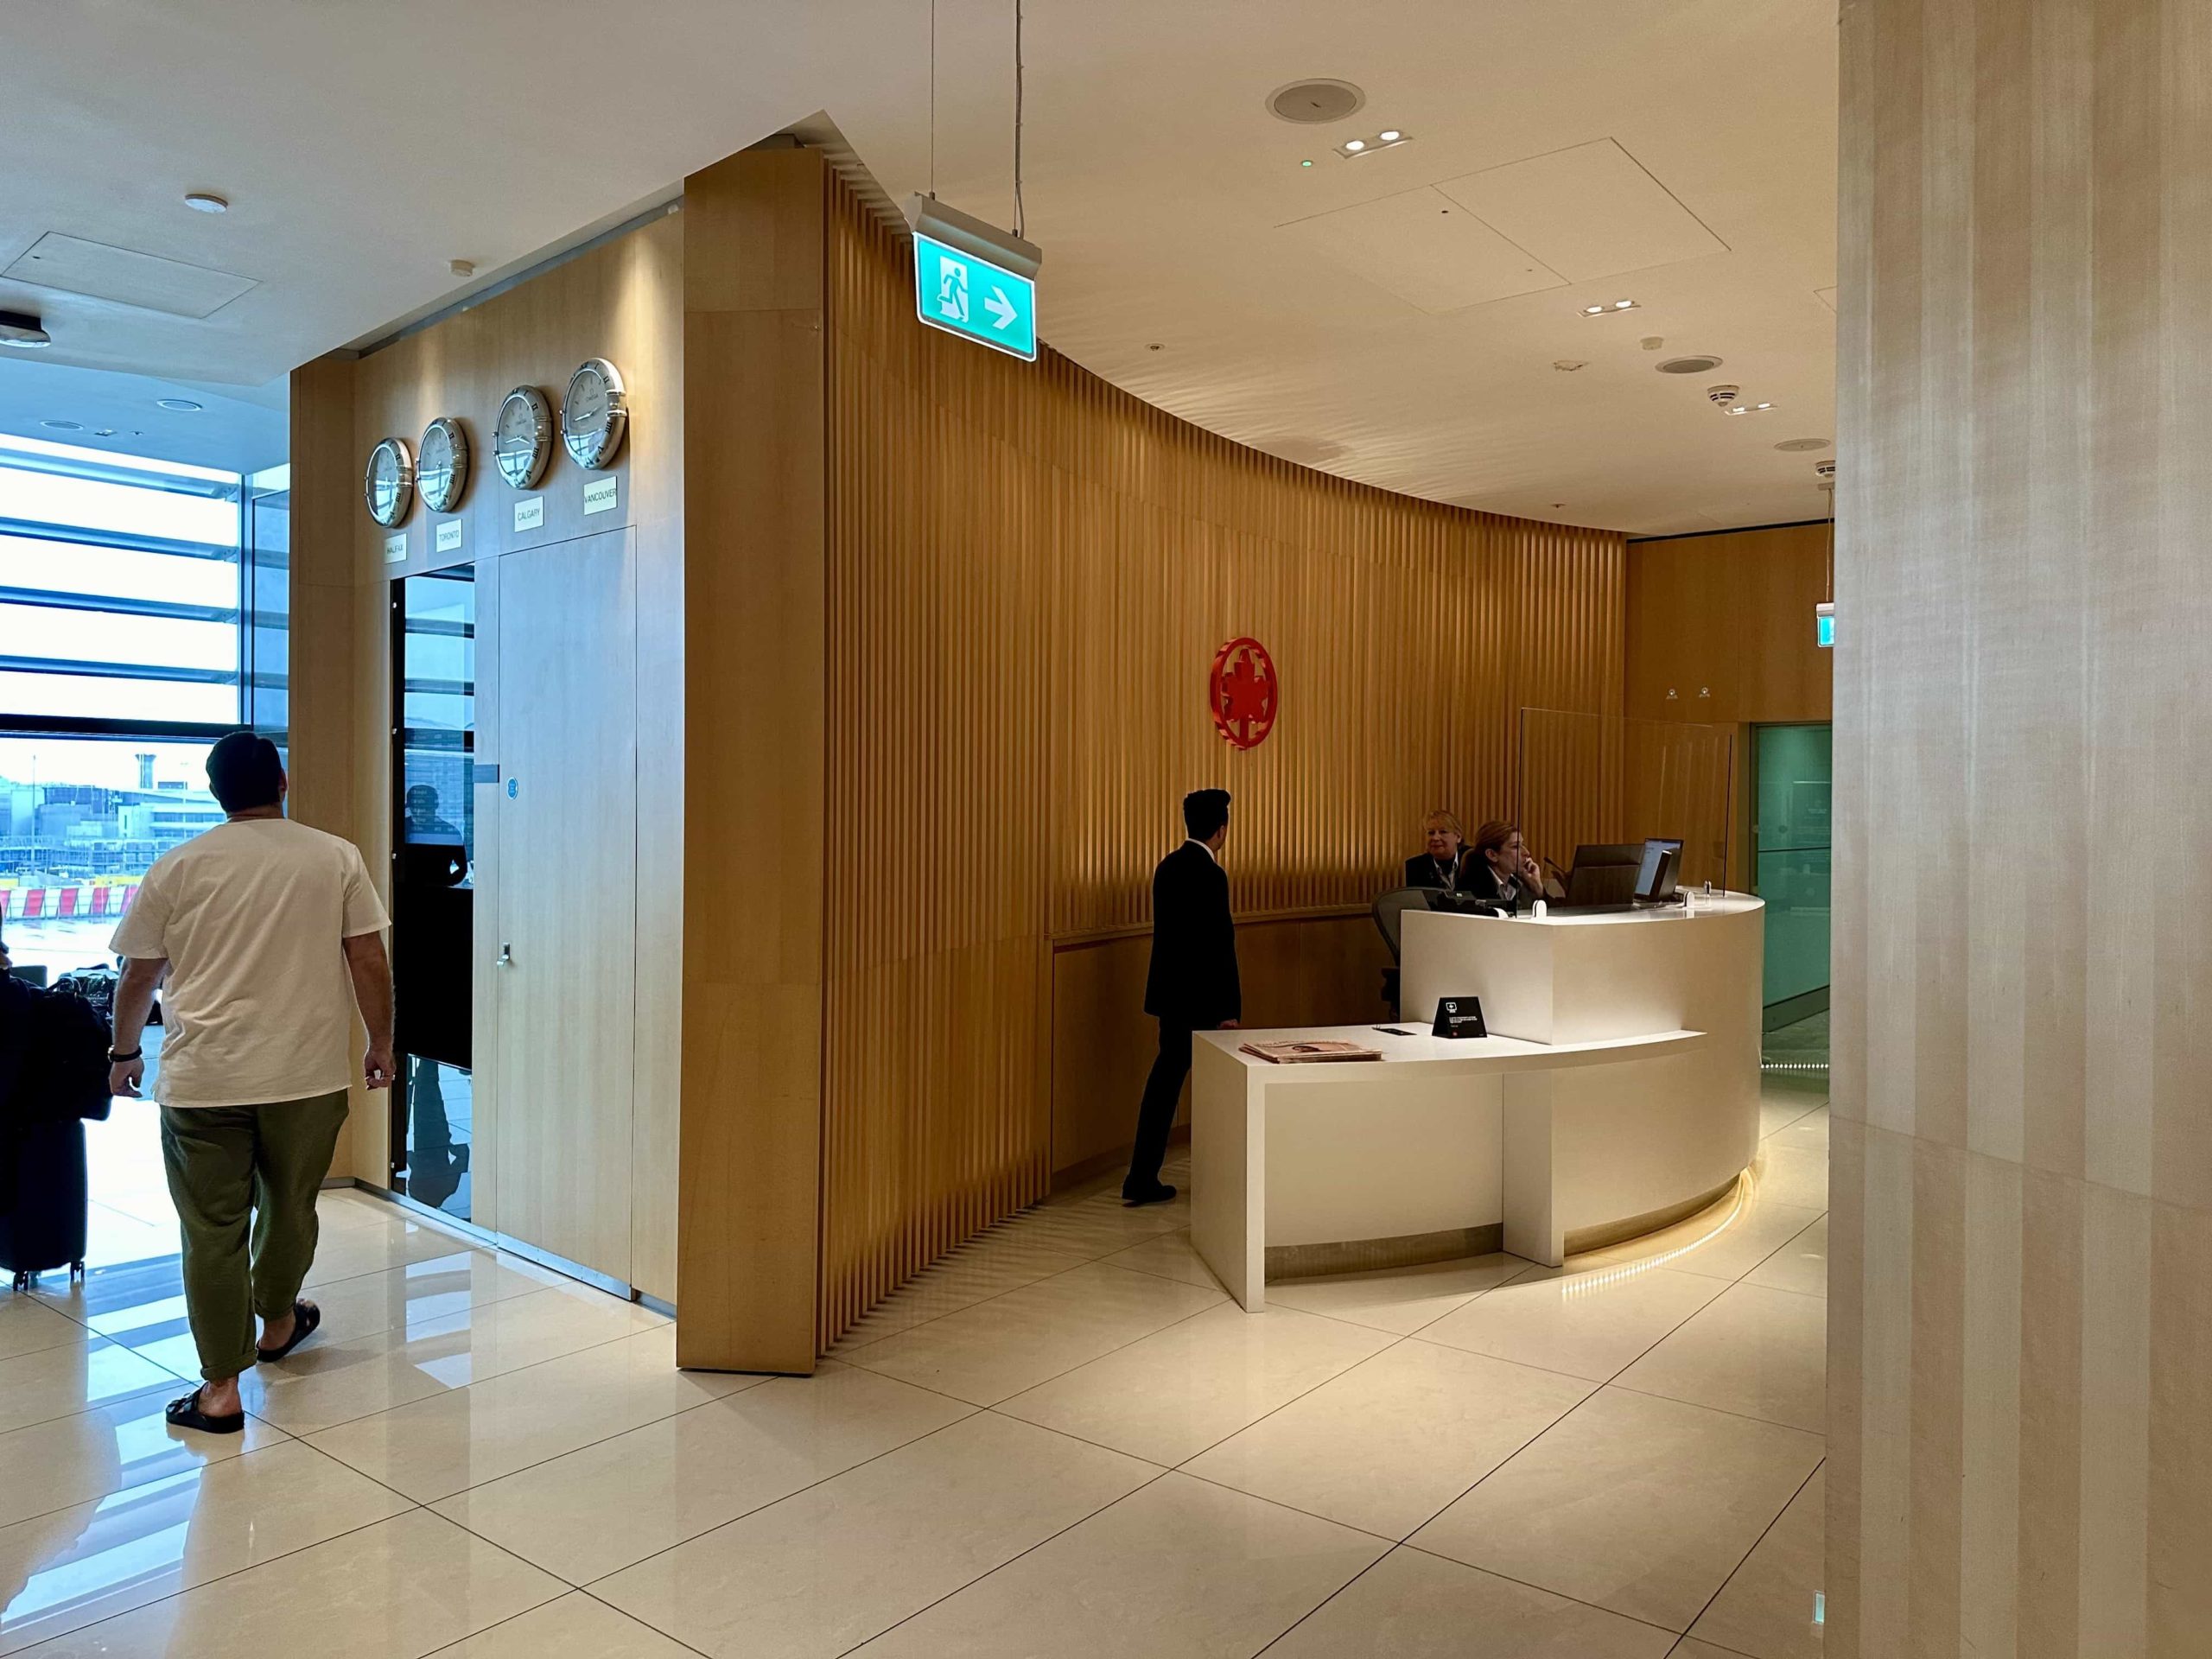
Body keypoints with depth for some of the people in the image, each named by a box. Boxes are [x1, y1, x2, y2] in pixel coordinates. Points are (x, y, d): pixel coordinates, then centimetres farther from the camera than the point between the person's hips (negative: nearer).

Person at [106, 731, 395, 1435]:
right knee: (290, 1207, 20)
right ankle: (277, 1323, 41)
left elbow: (137, 977, 7)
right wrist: (381, 1045, 8)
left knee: (213, 1231, 6)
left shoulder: (176, 868, 0)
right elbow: (369, 962, -2)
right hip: (307, 1076, 1)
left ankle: (221, 1389, 10)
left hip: (202, 1082, -1)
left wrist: (124, 1052, 22)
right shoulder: (336, 858, -1)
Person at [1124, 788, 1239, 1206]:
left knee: (1166, 1077, 10)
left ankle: (1141, 1180, 10)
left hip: (1172, 993, 8)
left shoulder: (1169, 866, 8)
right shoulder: (1209, 875, -18)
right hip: (1200, 999, -8)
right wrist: (1228, 1010, -16)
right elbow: (1218, 947, -20)